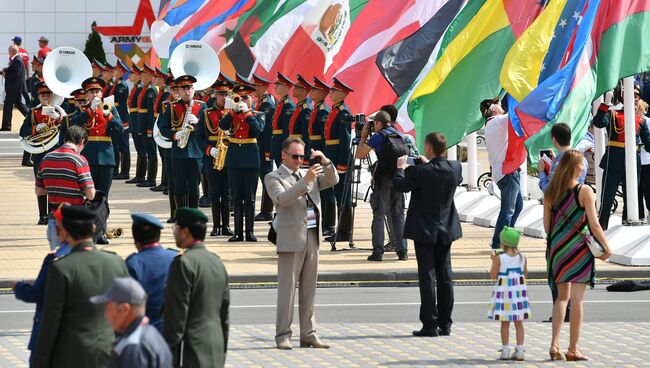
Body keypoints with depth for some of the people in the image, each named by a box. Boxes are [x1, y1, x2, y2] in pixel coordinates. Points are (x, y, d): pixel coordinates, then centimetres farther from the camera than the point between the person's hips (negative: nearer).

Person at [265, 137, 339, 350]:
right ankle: (283, 336, -2)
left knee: (309, 289, 8)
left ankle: (308, 334, 12)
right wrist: (305, 181, -24)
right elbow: (283, 198, -17)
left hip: (312, 237, 6)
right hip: (291, 239, -6)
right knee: (287, 288, -5)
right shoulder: (273, 178, 0)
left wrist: (324, 161, -3)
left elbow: (332, 181, 12)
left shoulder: (309, 175, 19)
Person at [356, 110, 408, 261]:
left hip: (383, 179, -5)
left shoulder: (378, 137, -4)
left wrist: (363, 136, 14)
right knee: (397, 214, 11)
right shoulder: (400, 136, 13)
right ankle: (402, 251, 6)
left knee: (379, 214, -1)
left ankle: (378, 251, -5)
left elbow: (359, 155, 0)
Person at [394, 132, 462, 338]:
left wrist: (401, 168, 11)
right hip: (446, 229, 5)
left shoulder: (420, 172, -19)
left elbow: (400, 185, -8)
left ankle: (430, 325, -4)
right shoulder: (455, 168, -3)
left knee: (427, 276, -2)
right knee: (445, 276, 10)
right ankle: (445, 324, 12)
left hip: (424, 230, -5)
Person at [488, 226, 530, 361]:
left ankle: (505, 350, 6)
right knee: (519, 322, 7)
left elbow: (493, 276, -8)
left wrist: (494, 260, 3)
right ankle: (520, 350, 5)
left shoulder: (500, 258, -12)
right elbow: (525, 274, 8)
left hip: (504, 291, -3)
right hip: (519, 292, 3)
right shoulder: (522, 258, -2)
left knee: (505, 323, 5)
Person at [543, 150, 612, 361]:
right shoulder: (584, 191, -10)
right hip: (579, 248, -4)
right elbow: (594, 225, -11)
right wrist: (606, 248, 0)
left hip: (557, 248, 4)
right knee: (576, 298, 1)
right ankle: (573, 349, 3)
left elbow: (547, 225, 8)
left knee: (562, 296, 14)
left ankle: (554, 343, 1)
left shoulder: (551, 193, 3)